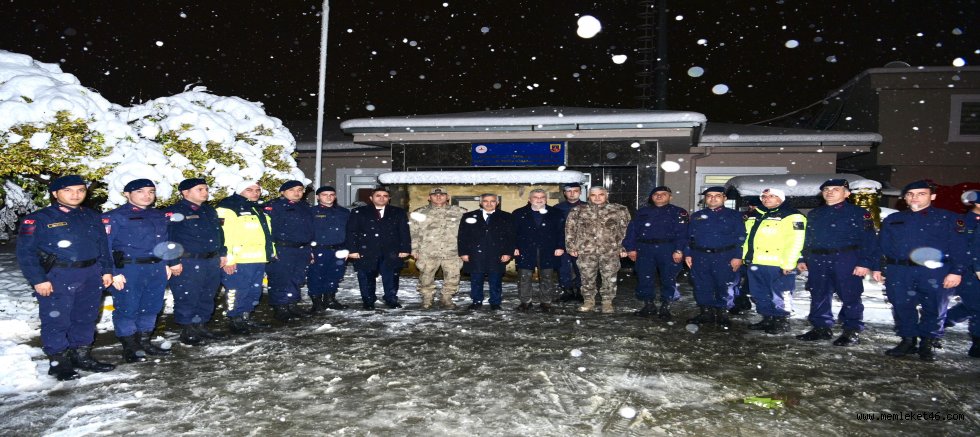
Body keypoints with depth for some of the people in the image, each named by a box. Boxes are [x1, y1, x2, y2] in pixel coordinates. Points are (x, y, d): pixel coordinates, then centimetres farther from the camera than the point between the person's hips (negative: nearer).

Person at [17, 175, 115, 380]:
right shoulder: (37, 219, -4)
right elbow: (26, 252, -6)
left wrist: (106, 270, 10)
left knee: (86, 317, 13)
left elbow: (103, 246, 18)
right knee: (56, 320, 0)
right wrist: (38, 279, -12)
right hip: (57, 278, -5)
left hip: (91, 276, 5)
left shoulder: (91, 217, 12)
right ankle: (59, 362, 14)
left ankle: (82, 356, 26)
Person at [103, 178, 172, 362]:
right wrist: (112, 272, -15)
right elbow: (104, 246, -10)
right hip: (128, 270, -6)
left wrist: (166, 263, 11)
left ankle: (144, 342, 28)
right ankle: (129, 348, 15)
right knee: (127, 308, 1)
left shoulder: (159, 216, 12)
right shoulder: (114, 217, -7)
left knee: (152, 306, 13)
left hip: (156, 269, 6)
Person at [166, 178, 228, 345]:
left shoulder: (209, 211, 16)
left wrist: (222, 254, 18)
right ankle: (187, 331, 11)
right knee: (187, 298, -1)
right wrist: (173, 262, -18)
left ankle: (201, 327, 26)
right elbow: (167, 238, -14)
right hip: (187, 264, -7)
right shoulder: (174, 212, -8)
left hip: (212, 262, 8)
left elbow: (219, 233, 24)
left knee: (207, 297, 14)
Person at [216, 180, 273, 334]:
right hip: (239, 261, -9)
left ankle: (246, 317, 29)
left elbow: (267, 234, 28)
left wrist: (271, 254, 24)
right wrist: (228, 258, -22)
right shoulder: (228, 208, -8)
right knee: (237, 292, -3)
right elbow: (221, 235, -17)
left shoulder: (260, 210, 19)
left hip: (259, 260, 9)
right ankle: (234, 321, 9)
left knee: (254, 291, 16)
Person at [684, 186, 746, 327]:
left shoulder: (734, 215, 4)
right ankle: (706, 313, 19)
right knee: (702, 287, 6)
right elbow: (689, 237, 15)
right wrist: (688, 254, 6)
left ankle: (722, 314, 15)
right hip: (700, 256, 3)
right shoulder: (696, 216, 14)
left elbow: (740, 238, 0)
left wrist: (738, 257, -9)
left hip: (724, 257, -3)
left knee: (724, 286, 1)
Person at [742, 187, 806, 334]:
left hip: (778, 265, -8)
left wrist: (788, 263, -21)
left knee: (779, 296, 2)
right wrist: (746, 256, 19)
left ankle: (781, 321, 15)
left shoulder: (791, 216, -9)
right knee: (760, 295, 15)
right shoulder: (754, 216, 17)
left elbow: (795, 241, -16)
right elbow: (747, 237, 26)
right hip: (755, 263, 8)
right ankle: (767, 319, 27)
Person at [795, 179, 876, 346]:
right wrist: (803, 259, 13)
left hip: (846, 261, -5)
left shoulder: (859, 213, -1)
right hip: (818, 261, 5)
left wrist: (865, 263, -16)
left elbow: (868, 240, -7)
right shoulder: (814, 214, 18)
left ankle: (852, 331, 9)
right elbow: (807, 239, 21)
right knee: (819, 296, 9)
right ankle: (821, 328, 19)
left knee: (850, 297, -1)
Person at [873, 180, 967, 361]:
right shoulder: (892, 220, 15)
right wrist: (876, 268, 8)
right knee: (902, 308, 3)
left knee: (934, 309, 3)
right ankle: (908, 340, 17)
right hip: (899, 273, 2)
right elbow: (881, 246, 15)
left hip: (935, 273, -2)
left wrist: (956, 271, -9)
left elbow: (958, 247, 0)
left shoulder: (948, 218, 6)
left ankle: (927, 344, 17)